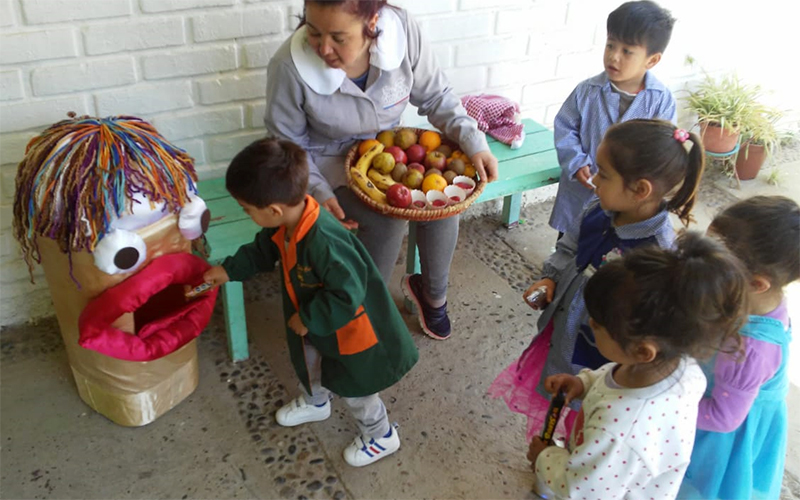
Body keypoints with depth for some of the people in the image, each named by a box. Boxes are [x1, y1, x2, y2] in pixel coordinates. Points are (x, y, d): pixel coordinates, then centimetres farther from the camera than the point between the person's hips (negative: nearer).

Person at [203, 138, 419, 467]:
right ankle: (314, 403, 65)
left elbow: (347, 295, -37)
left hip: (347, 327, -9)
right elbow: (263, 251, 9)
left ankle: (381, 437, 41)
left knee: (353, 389, 14)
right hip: (313, 319, 9)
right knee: (308, 362, 33)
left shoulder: (324, 242, -43)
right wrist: (229, 270, 11)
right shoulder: (285, 225, -14)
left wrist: (307, 320, -26)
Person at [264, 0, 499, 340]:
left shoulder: (402, 30, -23)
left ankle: (433, 293, 10)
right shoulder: (290, 66, -29)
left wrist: (473, 142, -17)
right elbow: (287, 144, -13)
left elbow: (436, 96, -6)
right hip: (330, 166, -3)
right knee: (390, 220, -27)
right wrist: (318, 192, -25)